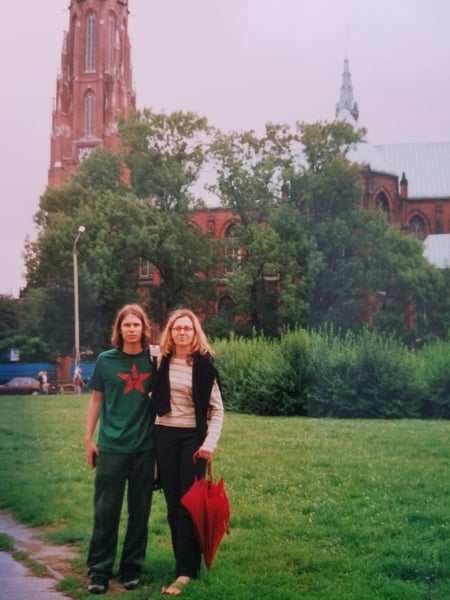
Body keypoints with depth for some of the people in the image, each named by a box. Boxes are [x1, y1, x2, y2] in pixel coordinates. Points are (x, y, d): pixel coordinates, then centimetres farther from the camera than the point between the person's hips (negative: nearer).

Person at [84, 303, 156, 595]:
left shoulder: (153, 360, 1)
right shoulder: (106, 360, -1)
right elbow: (96, 400, 5)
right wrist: (89, 438, 3)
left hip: (144, 447, 1)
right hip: (111, 447, -1)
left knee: (140, 510, 8)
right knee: (106, 510, 3)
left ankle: (132, 568, 21)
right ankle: (99, 570, 14)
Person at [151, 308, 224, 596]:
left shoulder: (204, 363, -7)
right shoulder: (162, 361, 3)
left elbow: (217, 408, -7)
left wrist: (210, 442, -16)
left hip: (193, 437, -4)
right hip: (164, 436, 4)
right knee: (173, 504, 8)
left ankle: (186, 571, 3)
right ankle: (187, 563, 19)